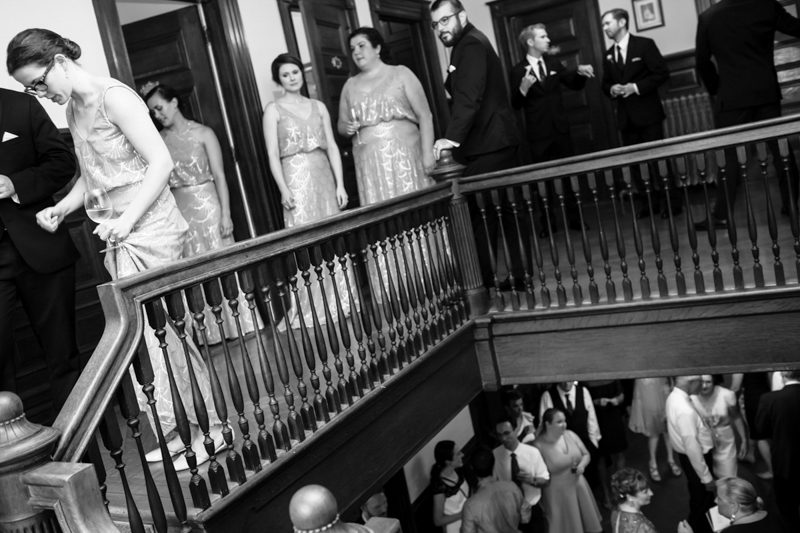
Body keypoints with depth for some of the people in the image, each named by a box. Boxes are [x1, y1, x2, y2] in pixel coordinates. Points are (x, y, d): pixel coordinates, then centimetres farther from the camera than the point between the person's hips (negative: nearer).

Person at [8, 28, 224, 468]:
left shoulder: (113, 97, -13)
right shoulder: (74, 108, 13)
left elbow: (160, 161, -17)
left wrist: (126, 219, -23)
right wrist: (59, 210, 5)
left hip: (149, 229, -8)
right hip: (119, 237, 8)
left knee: (164, 329, -4)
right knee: (147, 333, 9)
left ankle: (208, 428, 10)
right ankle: (176, 431, 20)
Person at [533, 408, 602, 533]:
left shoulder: (570, 435, -3)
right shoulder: (539, 445, -19)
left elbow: (586, 455, 8)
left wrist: (582, 465, -10)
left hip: (578, 486, 5)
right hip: (557, 493, -5)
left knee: (585, 520, 18)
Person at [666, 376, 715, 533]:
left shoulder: (674, 397, -3)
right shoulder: (685, 410, -34)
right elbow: (692, 446, -30)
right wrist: (706, 477, -22)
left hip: (685, 455, 9)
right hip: (695, 458, -9)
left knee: (699, 498, 28)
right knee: (701, 500, 11)